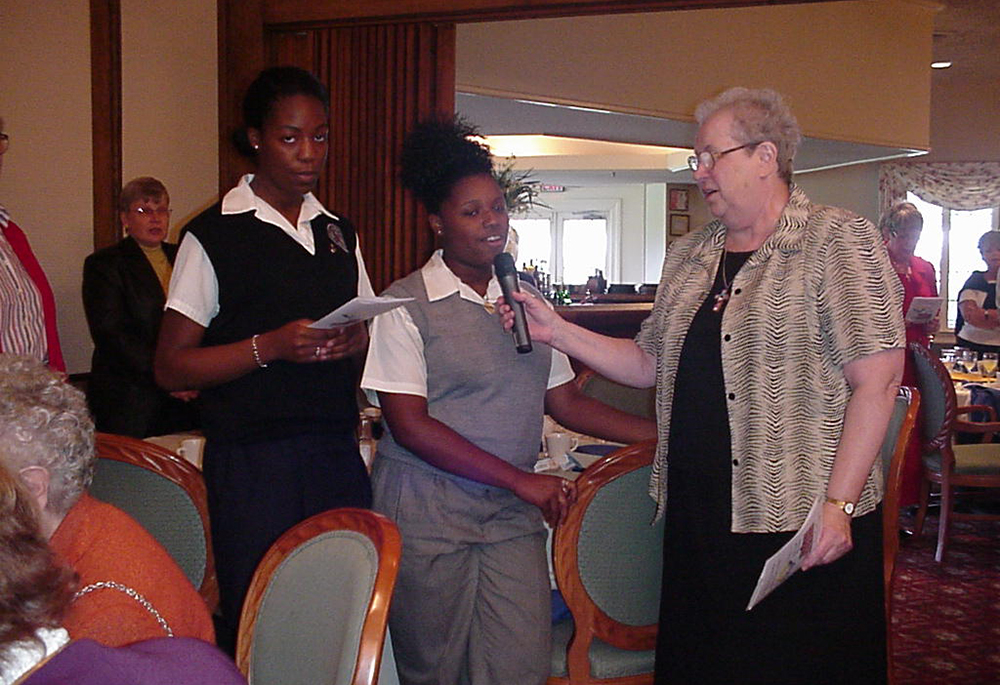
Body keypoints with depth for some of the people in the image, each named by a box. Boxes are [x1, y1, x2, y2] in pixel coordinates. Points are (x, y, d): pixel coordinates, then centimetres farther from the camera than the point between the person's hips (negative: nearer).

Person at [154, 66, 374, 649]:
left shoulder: (340, 233, 15)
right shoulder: (215, 235, -2)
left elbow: (373, 331, 22)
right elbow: (170, 366, -4)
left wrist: (357, 340, -2)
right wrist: (271, 347, -17)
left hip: (339, 454, 5)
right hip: (254, 463, -4)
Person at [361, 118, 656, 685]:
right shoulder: (405, 305, -6)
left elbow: (564, 400, 13)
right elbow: (410, 425, -12)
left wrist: (663, 432, 3)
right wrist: (522, 480, -16)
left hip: (513, 514, 4)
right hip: (427, 512, -4)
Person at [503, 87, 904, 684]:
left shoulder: (838, 240, -7)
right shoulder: (688, 257, 14)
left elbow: (877, 378, -13)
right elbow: (651, 365, 17)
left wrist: (838, 504, -18)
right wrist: (555, 331, 6)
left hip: (802, 520, -6)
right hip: (699, 514, 6)